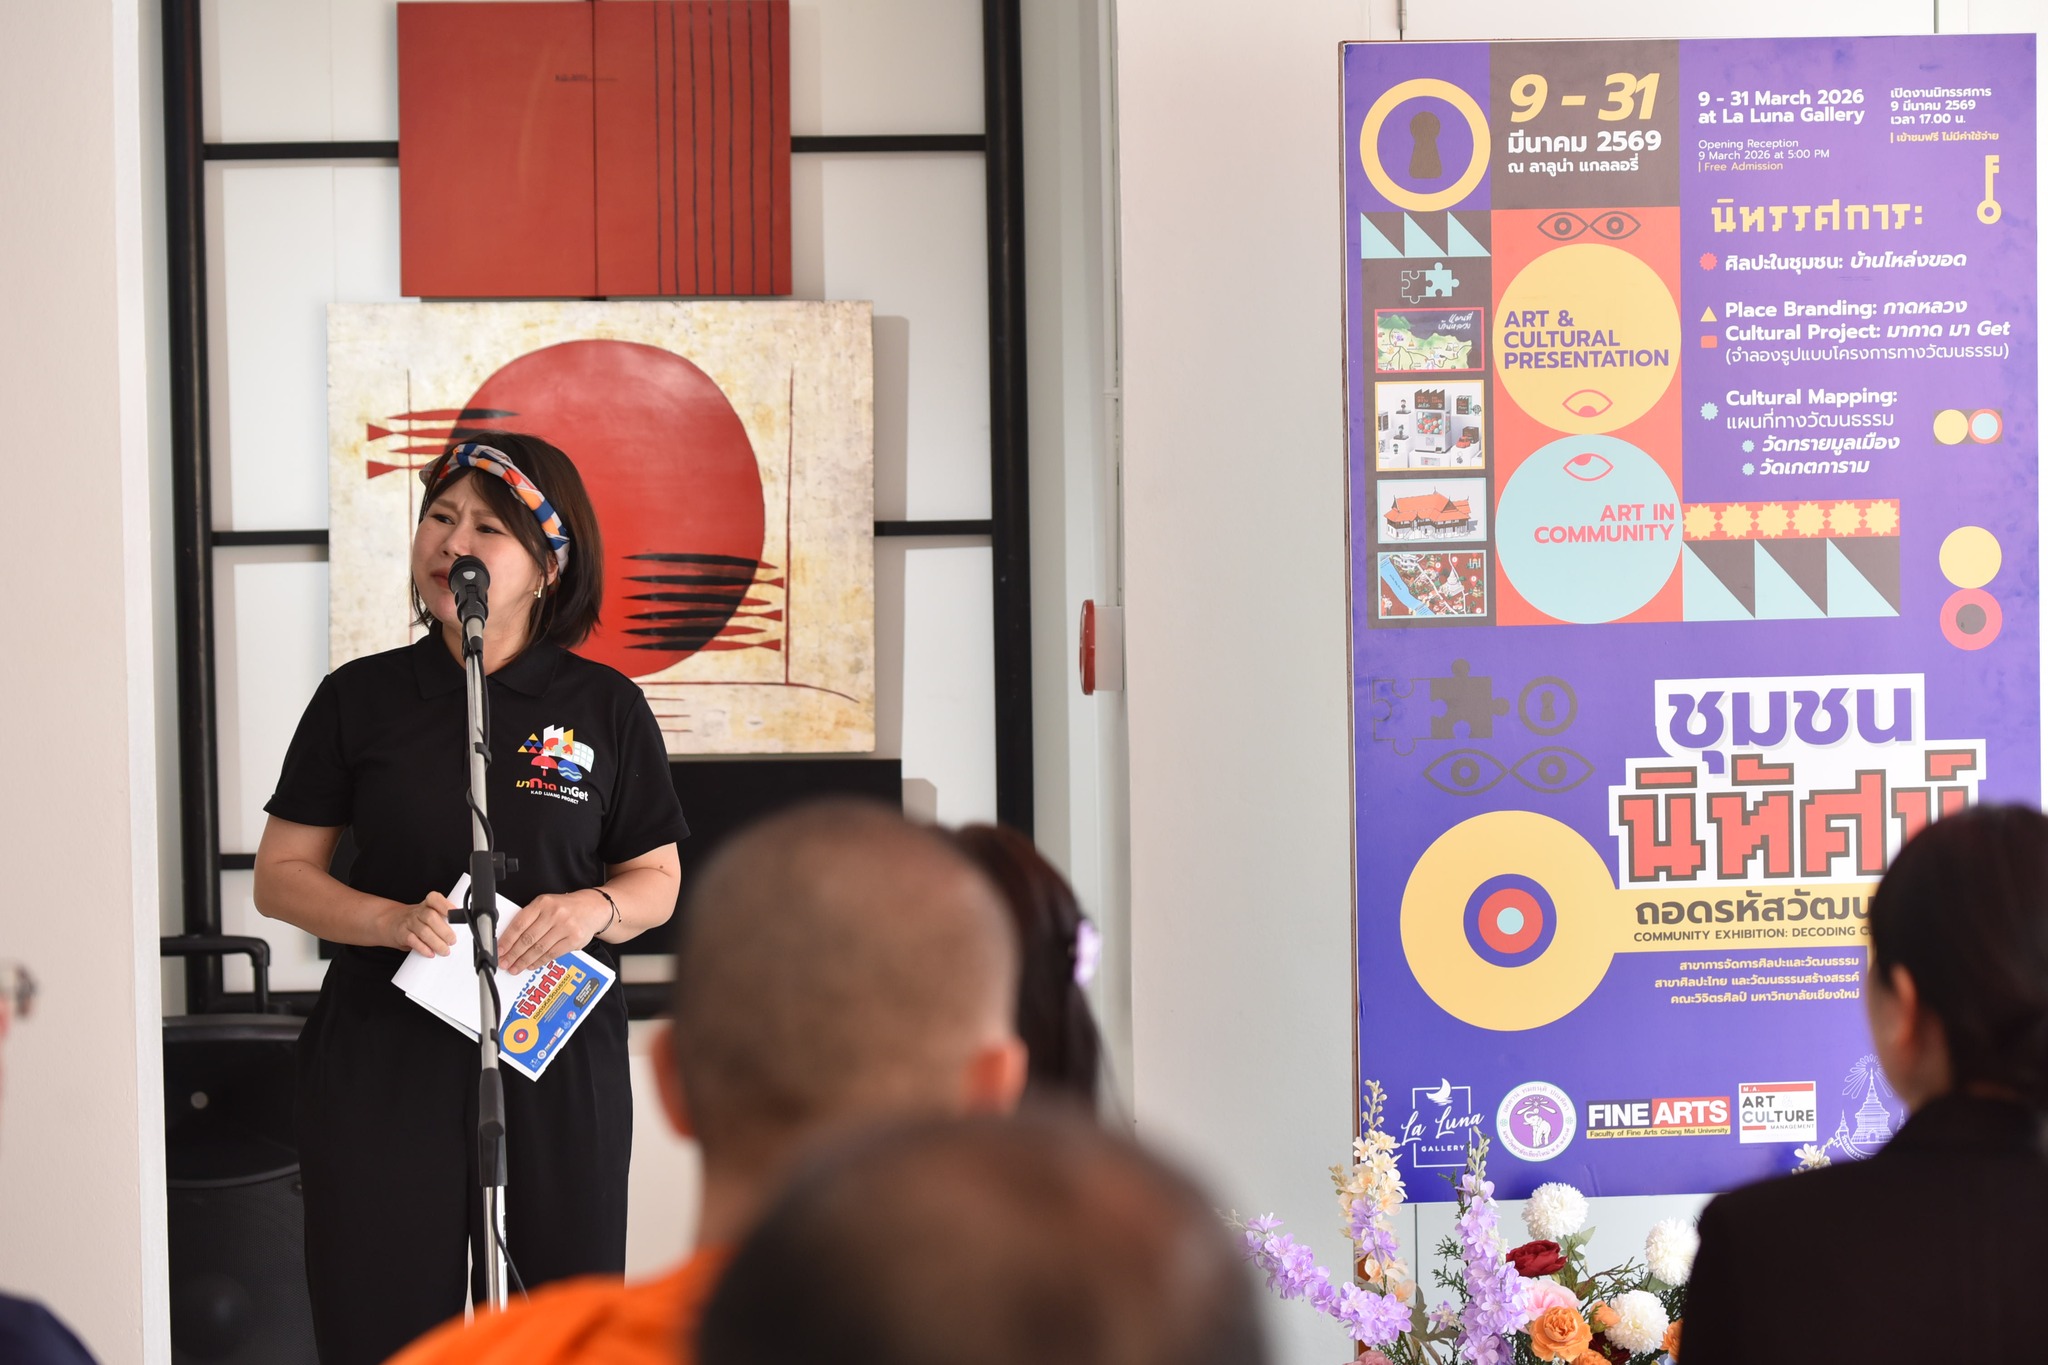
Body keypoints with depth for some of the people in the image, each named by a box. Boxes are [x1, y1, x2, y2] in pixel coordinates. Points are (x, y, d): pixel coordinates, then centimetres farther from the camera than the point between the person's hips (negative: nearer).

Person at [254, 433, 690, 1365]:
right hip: (382, 1052, 0)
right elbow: (280, 875, 5)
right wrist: (395, 921, -13)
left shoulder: (605, 708, 5)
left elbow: (658, 883, 10)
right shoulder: (361, 698, 4)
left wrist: (593, 909, -12)